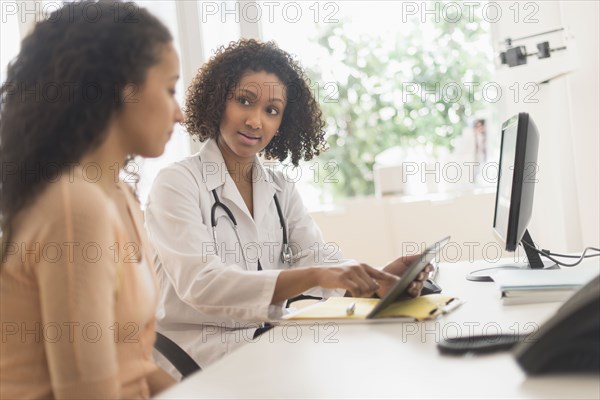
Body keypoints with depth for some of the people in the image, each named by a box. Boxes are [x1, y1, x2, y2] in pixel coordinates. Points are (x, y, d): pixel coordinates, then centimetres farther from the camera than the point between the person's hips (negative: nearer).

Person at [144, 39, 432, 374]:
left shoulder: (280, 189, 11)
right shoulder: (177, 183, -8)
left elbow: (323, 260, -1)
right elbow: (200, 283, -22)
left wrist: (380, 279, -23)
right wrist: (314, 276, -33)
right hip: (200, 357, -6)